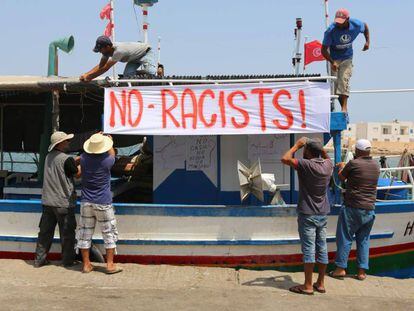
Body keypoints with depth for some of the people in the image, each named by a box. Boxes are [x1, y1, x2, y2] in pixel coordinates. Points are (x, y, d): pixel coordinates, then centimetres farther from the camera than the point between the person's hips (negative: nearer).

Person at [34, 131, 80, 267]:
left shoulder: (49, 157, 7)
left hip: (48, 202, 7)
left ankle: (39, 259, 18)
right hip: (64, 203, -7)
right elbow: (78, 173, -4)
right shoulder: (66, 159, -17)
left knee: (45, 231, 13)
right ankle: (68, 260, 14)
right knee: (67, 233, 6)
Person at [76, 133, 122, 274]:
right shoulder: (107, 161, -14)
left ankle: (86, 265, 15)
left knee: (85, 233, 10)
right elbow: (112, 154, 11)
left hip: (86, 202, 4)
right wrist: (110, 142, 27)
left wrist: (94, 138, 33)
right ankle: (110, 265, 10)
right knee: (109, 233, 8)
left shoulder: (84, 158, -4)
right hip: (103, 203, -3)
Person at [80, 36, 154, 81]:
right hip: (135, 57, 7)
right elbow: (100, 66, -5)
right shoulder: (107, 50, -14)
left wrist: (89, 77, -30)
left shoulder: (119, 51, -41)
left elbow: (105, 68, -36)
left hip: (144, 52, -7)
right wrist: (86, 75, -17)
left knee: (149, 71, -32)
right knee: (127, 75, -13)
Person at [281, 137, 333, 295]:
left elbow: (285, 159, -23)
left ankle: (308, 286, 2)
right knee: (322, 249, 10)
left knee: (308, 249, -3)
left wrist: (297, 145, -10)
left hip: (307, 214, -6)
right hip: (323, 214, 7)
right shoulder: (328, 165, 3)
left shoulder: (306, 164, -17)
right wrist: (320, 147, 15)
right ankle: (321, 283, 19)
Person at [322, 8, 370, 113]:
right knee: (335, 82, -4)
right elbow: (324, 50, -23)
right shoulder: (330, 31, -26)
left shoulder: (356, 25, -17)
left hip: (347, 57, 1)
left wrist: (367, 41, 1)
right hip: (334, 57, -1)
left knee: (344, 80, -14)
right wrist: (332, 62, -36)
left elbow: (365, 26, 10)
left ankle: (344, 108, -16)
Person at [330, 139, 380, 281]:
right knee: (363, 240, 11)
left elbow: (341, 177, 3)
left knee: (345, 238, 4)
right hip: (369, 209, 5)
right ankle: (362, 271, 12)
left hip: (352, 208, -5)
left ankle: (341, 268, 6)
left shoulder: (353, 163, -12)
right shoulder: (376, 165, 6)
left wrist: (342, 167, 25)